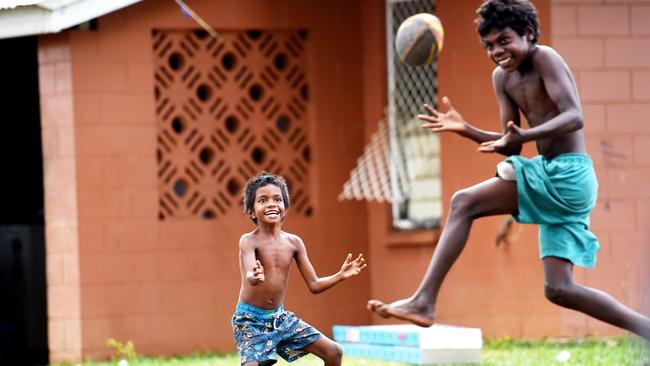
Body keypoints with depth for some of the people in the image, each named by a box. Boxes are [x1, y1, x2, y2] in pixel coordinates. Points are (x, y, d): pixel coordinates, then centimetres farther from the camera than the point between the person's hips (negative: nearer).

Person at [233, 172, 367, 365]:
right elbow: (250, 278, -34)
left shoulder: (293, 242, 2)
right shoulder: (249, 241, -15)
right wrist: (255, 277, -58)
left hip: (280, 317, 6)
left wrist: (341, 275, -10)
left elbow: (314, 285, 6)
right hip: (251, 320, -6)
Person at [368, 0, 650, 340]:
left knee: (464, 203, -16)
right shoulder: (502, 78, 14)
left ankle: (424, 301, -19)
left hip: (569, 174, -9)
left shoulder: (544, 58, -10)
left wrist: (524, 135, -38)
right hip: (547, 174, 9)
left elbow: (575, 118, -23)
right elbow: (511, 148, 15)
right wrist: (465, 130, 0)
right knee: (558, 290, 6)